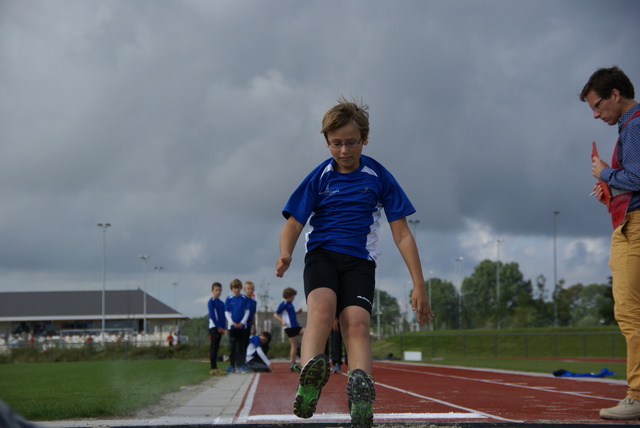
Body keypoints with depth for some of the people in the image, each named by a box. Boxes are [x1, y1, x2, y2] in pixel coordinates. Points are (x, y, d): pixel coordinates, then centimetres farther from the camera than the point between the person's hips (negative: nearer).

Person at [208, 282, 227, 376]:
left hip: (220, 328, 7)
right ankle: (213, 368, -11)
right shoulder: (211, 302, -6)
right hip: (213, 327, -7)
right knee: (214, 347, -9)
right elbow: (212, 315, -12)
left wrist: (224, 328, 5)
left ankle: (215, 368, 11)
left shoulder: (221, 303, 15)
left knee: (216, 347, 9)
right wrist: (218, 327, -14)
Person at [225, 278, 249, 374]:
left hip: (241, 326, 1)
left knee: (241, 346, 3)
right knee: (232, 347, 1)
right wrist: (232, 323, -11)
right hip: (232, 326, -1)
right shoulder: (229, 299, 3)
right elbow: (227, 312, 1)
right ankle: (232, 365, 5)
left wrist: (242, 323, -9)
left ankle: (241, 365, 5)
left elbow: (247, 312, 3)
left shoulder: (244, 300, 4)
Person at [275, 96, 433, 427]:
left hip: (359, 260, 0)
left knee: (356, 324, -26)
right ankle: (309, 379, -56)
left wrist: (419, 286, 3)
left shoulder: (379, 177, 5)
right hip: (321, 254, 0)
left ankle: (360, 389, -51)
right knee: (322, 306, -32)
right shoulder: (319, 177, 5)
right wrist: (285, 254, -21)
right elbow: (293, 224, 3)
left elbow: (402, 234, 7)